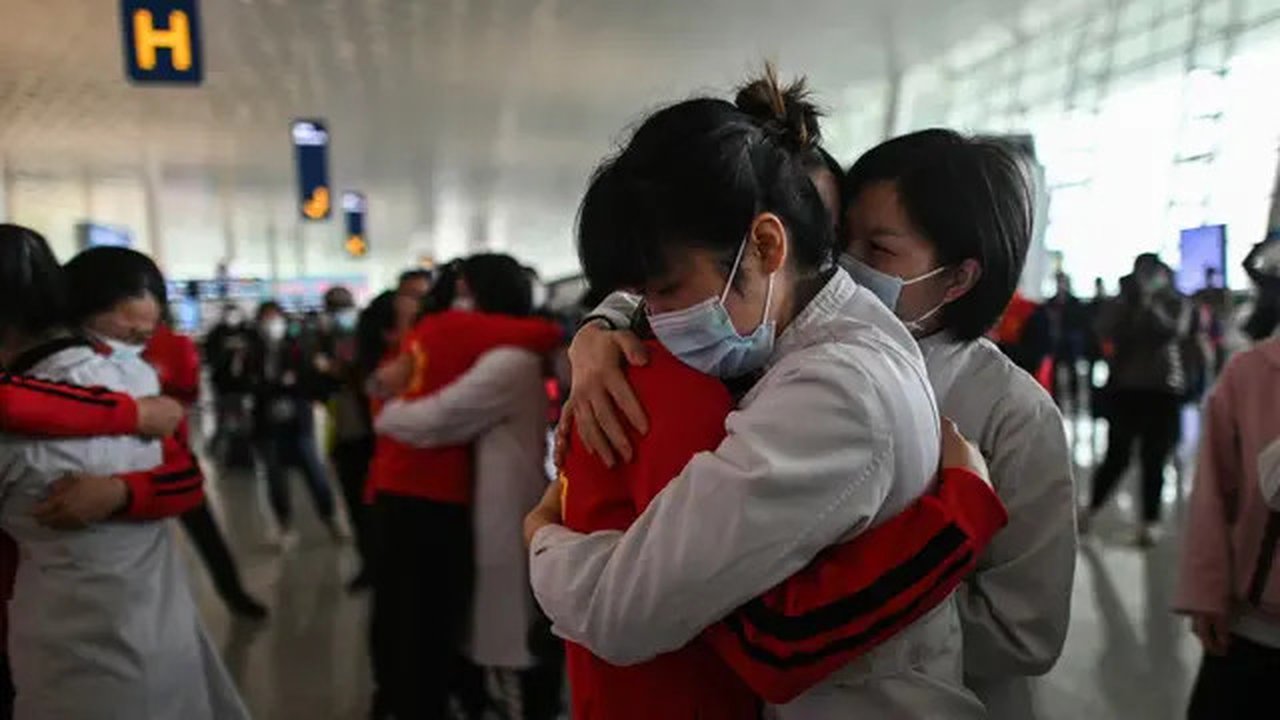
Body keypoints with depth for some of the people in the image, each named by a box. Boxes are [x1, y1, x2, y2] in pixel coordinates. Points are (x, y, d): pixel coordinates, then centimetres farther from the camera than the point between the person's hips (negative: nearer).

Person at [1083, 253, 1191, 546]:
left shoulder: (1176, 304, 4)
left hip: (1163, 390, 0)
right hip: (1124, 387, 0)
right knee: (1117, 456, 1)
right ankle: (1091, 510, 17)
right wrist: (1128, 302, -14)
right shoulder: (1122, 302, 6)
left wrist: (1149, 303, -15)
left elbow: (1173, 332, -14)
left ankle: (1149, 523, 8)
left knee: (1154, 460, 0)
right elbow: (1107, 331, -9)